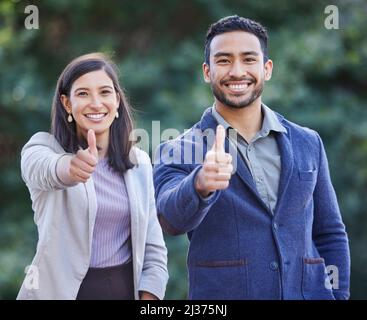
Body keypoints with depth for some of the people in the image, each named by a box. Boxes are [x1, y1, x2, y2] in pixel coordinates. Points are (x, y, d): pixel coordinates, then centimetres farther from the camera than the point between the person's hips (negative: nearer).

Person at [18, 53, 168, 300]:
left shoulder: (139, 162, 4)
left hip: (127, 289, 3)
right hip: (62, 290, -3)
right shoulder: (44, 148, -8)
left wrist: (149, 296, -8)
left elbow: (152, 246, 4)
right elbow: (44, 171, -32)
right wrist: (69, 168, -53)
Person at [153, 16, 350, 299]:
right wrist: (200, 184, -43)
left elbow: (330, 235, 9)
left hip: (308, 292, 3)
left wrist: (337, 295, -1)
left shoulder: (307, 144, 4)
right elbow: (172, 220, -24)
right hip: (220, 293, -3)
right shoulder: (178, 153, -5)